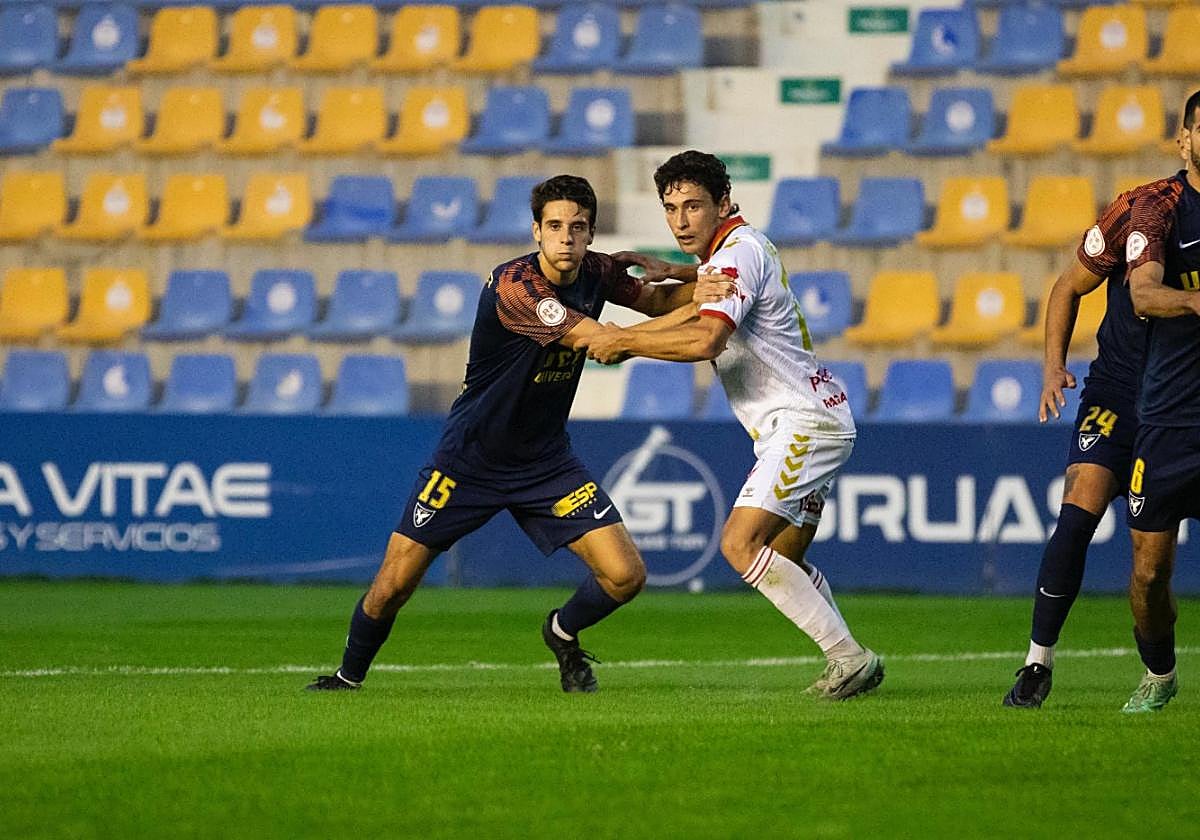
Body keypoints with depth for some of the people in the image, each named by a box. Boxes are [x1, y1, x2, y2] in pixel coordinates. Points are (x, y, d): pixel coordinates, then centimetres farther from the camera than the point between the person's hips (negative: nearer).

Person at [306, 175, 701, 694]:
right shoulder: (513, 286, -27)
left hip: (546, 463, 5)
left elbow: (654, 300, 13)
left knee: (625, 576, -9)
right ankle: (347, 678, 26)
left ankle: (563, 634, 23)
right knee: (393, 587, -2)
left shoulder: (596, 273, -5)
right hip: (469, 461, -5)